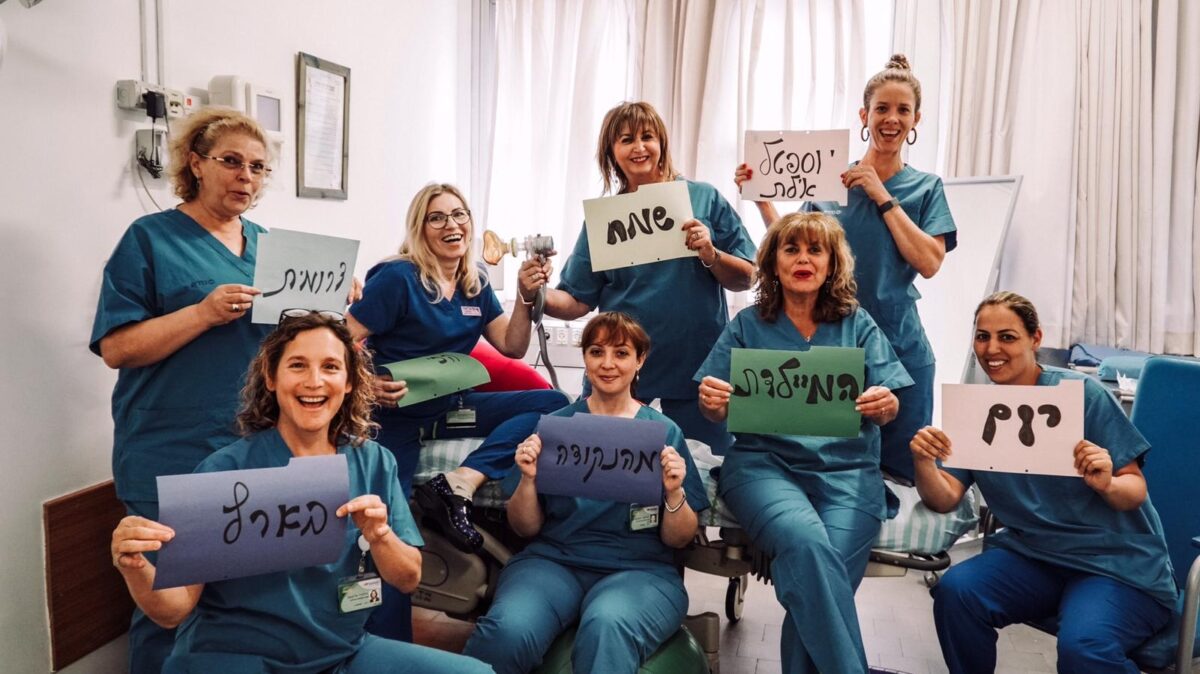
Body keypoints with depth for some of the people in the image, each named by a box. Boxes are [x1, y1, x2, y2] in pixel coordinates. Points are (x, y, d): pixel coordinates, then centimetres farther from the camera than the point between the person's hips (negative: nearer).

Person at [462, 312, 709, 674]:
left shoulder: (664, 431, 6)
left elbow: (678, 539, 5)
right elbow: (526, 528, 7)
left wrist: (675, 492, -15)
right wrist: (529, 479, -12)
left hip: (638, 568, -2)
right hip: (553, 559, 2)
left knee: (607, 628, -37)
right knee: (507, 631, -29)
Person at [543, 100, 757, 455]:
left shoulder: (704, 199, 2)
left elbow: (744, 279, 2)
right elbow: (577, 301, 2)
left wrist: (711, 254, -16)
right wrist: (540, 296, -16)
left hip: (699, 368, -1)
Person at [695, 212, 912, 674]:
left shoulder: (858, 325, 13)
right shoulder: (747, 325, 11)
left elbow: (884, 410, 7)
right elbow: (721, 414, 7)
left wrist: (887, 407, -17)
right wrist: (712, 403, -17)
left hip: (846, 469, 1)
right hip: (763, 462, -1)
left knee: (824, 566, -26)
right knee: (806, 542, -32)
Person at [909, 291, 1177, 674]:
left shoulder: (1081, 393, -10)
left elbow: (1136, 491, -7)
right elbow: (945, 500, -6)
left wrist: (1107, 485, -30)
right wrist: (923, 462, -27)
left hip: (1118, 564, -4)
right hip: (1032, 554, 4)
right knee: (954, 590, -22)